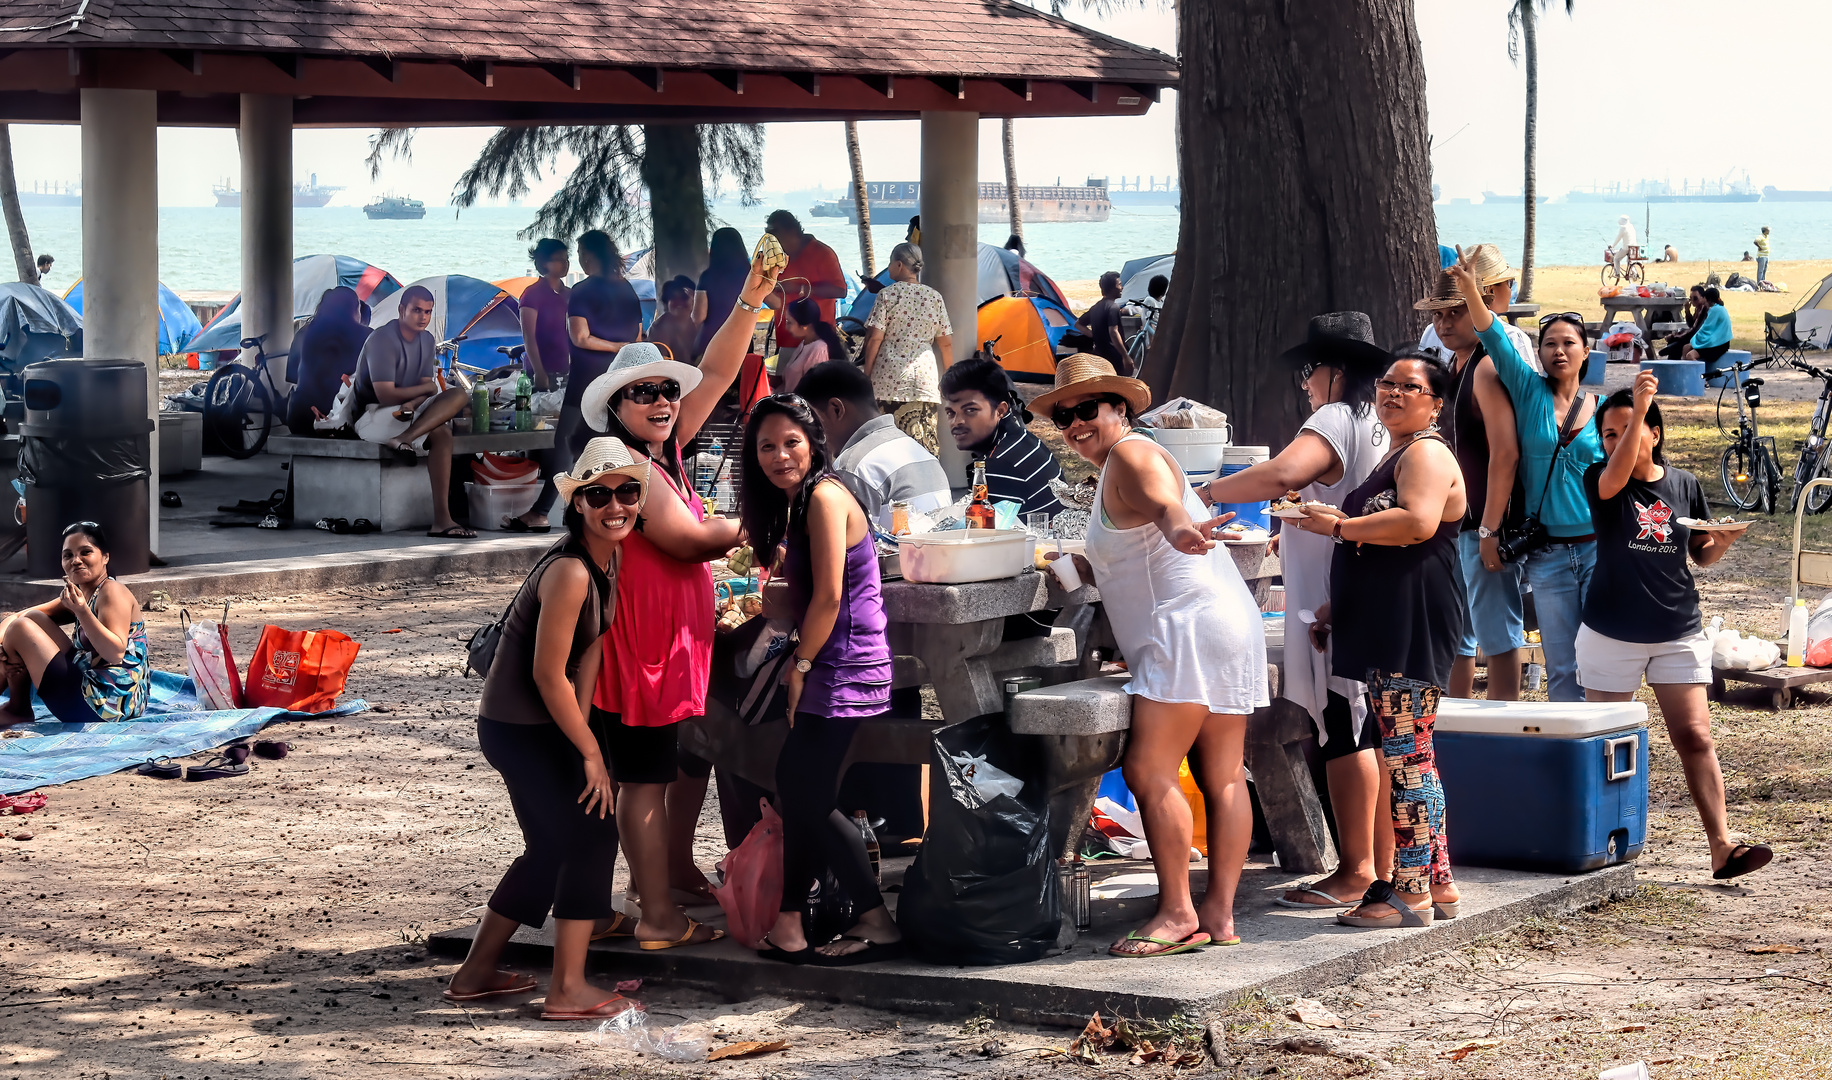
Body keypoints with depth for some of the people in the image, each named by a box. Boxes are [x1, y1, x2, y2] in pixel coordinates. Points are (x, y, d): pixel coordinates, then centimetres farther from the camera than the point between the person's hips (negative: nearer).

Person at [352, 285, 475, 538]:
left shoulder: (425, 340, 11)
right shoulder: (382, 339, -16)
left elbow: (425, 387, 3)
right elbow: (385, 395, -22)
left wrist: (411, 405, -21)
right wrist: (427, 388, -9)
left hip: (405, 413, 8)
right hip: (372, 416, -8)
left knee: (442, 434, -26)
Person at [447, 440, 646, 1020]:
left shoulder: (609, 559, 4)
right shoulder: (569, 571, -25)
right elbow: (548, 674, -24)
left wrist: (581, 727, -1)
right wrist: (590, 752, -16)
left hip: (536, 725, 10)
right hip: (519, 728, -10)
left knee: (553, 846, 19)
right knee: (592, 830, -6)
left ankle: (476, 972, 28)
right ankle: (569, 989, -2)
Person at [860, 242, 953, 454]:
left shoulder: (888, 295, -3)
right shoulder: (935, 297, 8)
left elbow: (875, 338, -7)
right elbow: (946, 343, 11)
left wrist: (867, 373, 1)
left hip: (890, 375, -3)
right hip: (925, 377, 3)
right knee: (926, 437, 0)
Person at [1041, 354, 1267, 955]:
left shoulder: (1130, 455, -8)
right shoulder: (1115, 468, 25)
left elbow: (1161, 499, -34)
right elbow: (1123, 567, 33)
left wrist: (1177, 526, -54)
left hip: (1190, 628, -11)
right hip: (1229, 623, 11)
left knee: (1149, 771, -14)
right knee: (1222, 779, 8)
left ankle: (1177, 914, -13)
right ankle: (1220, 915, 10)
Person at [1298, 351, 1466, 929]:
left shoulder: (1426, 453, -7)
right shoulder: (1395, 455, 26)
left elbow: (1418, 522, -26)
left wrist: (1340, 526, -16)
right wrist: (1339, 607, 28)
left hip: (1414, 627, -11)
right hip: (1388, 627, 11)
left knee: (1406, 755, -12)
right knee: (1410, 756, 10)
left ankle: (1411, 892, -11)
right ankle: (1437, 881, 14)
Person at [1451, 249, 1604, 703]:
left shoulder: (1603, 409, 5)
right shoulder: (1529, 393, 3)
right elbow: (1496, 342, -12)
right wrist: (1470, 290, -25)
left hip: (1598, 547, 0)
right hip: (1547, 553, 0)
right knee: (1561, 669, 4)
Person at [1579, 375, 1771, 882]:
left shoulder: (1685, 485, 5)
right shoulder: (1599, 480, -4)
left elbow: (1701, 554, 15)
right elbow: (1617, 478, -29)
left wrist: (1723, 542, -9)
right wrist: (1639, 404, -36)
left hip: (1678, 632, 1)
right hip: (1612, 632, -1)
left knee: (1695, 737, -6)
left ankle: (1722, 848, -10)